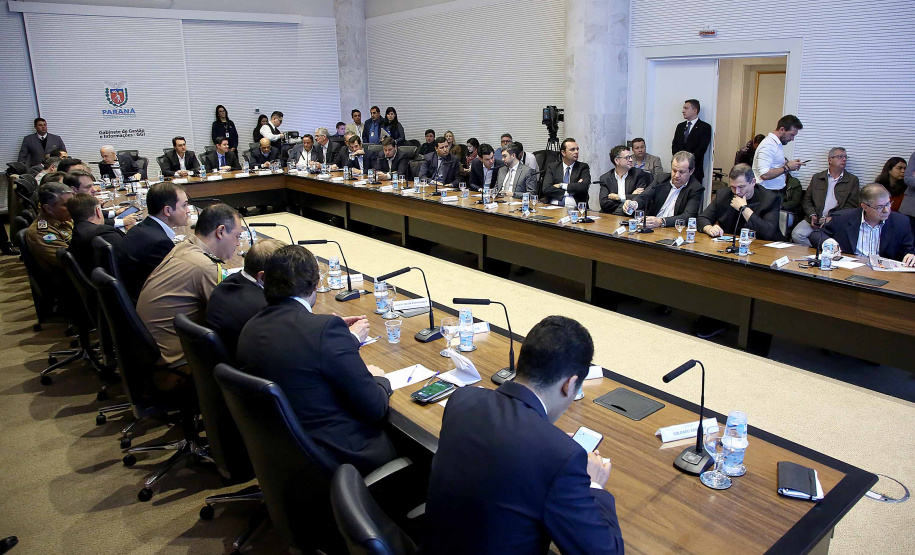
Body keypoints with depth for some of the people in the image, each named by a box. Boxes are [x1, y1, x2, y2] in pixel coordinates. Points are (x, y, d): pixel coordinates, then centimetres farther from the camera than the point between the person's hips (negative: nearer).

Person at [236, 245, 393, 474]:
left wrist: (347, 338, 20)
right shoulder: (326, 327, -25)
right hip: (339, 457, -7)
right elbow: (374, 407, -19)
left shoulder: (250, 329, -2)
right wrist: (380, 380, 3)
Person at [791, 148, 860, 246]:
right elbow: (807, 200, 16)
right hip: (814, 220, 3)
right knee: (797, 234, -27)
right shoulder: (816, 177, 20)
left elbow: (852, 206, 5)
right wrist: (812, 215, -4)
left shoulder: (852, 180, 14)